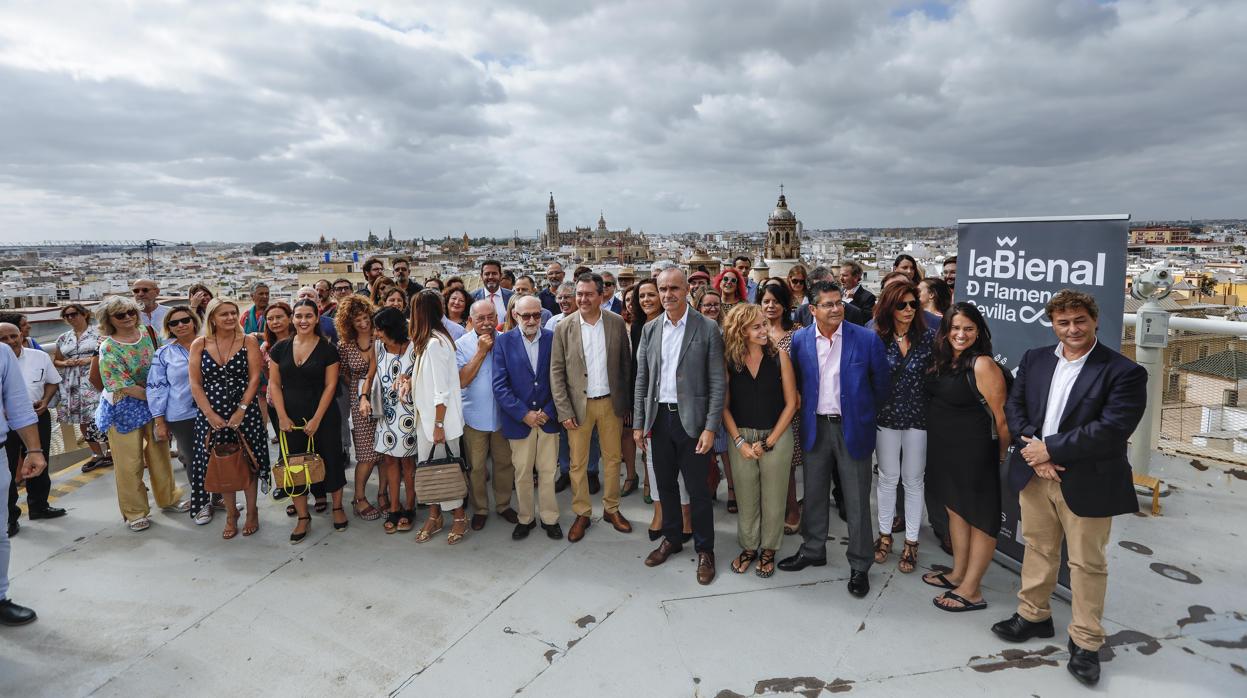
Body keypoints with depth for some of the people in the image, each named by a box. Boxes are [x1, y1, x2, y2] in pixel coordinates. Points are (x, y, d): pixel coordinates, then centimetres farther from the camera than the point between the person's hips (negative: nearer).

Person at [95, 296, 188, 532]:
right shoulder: (109, 349, -17)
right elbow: (126, 387, -18)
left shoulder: (146, 332, -3)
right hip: (124, 408, -5)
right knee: (129, 461, 4)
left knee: (160, 452, 14)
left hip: (152, 401, 5)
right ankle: (134, 512, 19)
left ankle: (168, 498, 31)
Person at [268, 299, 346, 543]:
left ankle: (337, 507, 24)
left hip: (323, 416, -3)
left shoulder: (327, 349, -6)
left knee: (330, 459, 5)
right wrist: (282, 417, -6)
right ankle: (303, 518, 17)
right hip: (291, 418, 3)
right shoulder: (280, 348, 3)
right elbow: (274, 383, 3)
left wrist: (316, 420, -12)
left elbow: (330, 386, -8)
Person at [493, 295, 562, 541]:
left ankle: (549, 518, 25)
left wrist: (548, 411, -8)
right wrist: (524, 414, -12)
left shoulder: (553, 338, -2)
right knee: (522, 473, 10)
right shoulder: (504, 341, -4)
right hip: (519, 419, 0)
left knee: (548, 471, 9)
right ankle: (525, 518, 27)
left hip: (547, 417, 0)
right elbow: (500, 385, -7)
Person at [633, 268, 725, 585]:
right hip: (659, 417, 4)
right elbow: (642, 378, 8)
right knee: (665, 484, 16)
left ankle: (704, 550, 23)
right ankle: (671, 538, 36)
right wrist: (638, 423, 5)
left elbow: (717, 382, -9)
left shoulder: (707, 329, -8)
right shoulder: (650, 329, 5)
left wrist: (710, 428, -13)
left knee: (698, 488, 5)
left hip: (692, 419, -4)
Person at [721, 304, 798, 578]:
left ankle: (769, 550, 30)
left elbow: (791, 403, -5)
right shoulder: (730, 361, -4)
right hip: (741, 437, 1)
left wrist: (769, 441, -9)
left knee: (773, 498, 10)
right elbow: (724, 406, 1)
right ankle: (748, 547, 33)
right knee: (746, 498, 12)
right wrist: (739, 442, -7)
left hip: (777, 436, -1)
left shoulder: (779, 357, -7)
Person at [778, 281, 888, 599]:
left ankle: (859, 566, 22)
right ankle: (813, 550, 35)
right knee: (813, 494, 16)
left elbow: (880, 383, 2)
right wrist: (808, 408, 9)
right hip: (814, 427, 3)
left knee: (857, 500, 7)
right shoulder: (799, 340, -4)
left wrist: (866, 413, 10)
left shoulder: (867, 339, -10)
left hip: (853, 427, -2)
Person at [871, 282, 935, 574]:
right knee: (887, 478, 13)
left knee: (913, 481, 10)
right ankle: (885, 535, 29)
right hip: (886, 417, 1)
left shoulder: (929, 337, -5)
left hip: (918, 418, 0)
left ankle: (911, 542, 23)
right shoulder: (877, 339, -4)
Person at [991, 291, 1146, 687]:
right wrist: (1033, 448, -13)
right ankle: (1033, 616, 35)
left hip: (1086, 483, -4)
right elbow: (1014, 406, 4)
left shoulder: (1123, 372, -11)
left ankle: (1086, 642, 23)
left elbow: (1112, 429, -20)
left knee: (1087, 563, 9)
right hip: (1035, 475, 5)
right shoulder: (1034, 360, 5)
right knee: (1038, 549, 18)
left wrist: (1051, 448, -18)